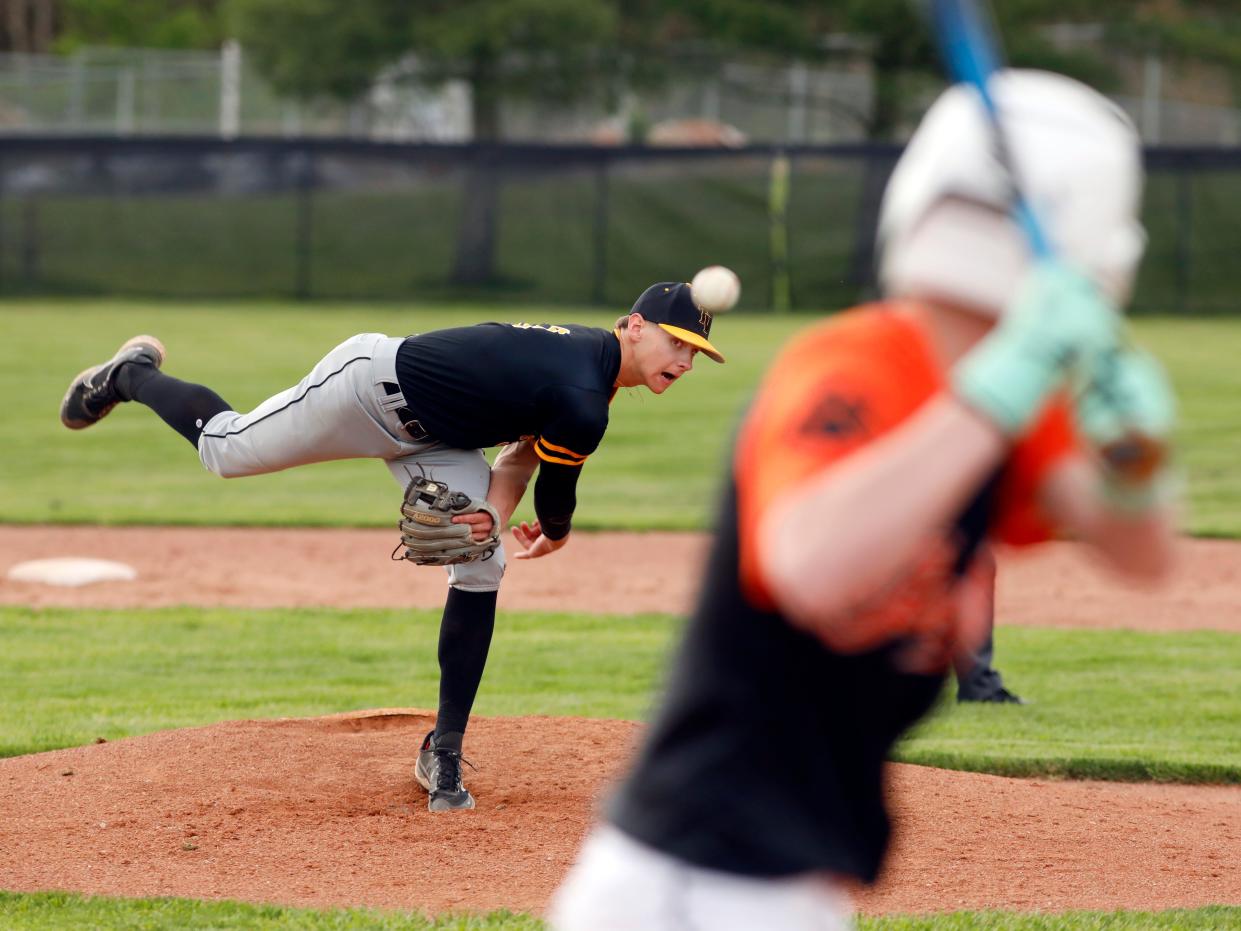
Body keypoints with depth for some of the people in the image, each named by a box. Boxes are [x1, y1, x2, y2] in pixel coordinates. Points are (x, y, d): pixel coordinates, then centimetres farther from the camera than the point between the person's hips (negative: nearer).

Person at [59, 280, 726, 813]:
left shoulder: (587, 358, -5)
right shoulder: (582, 405, -33)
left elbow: (524, 448, 0)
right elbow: (555, 502, -17)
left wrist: (496, 512, -17)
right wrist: (554, 536, 5)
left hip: (429, 439, 8)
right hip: (366, 386, -8)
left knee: (481, 569, -4)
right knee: (225, 450, 10)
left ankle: (444, 753, 2)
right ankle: (131, 377, 40)